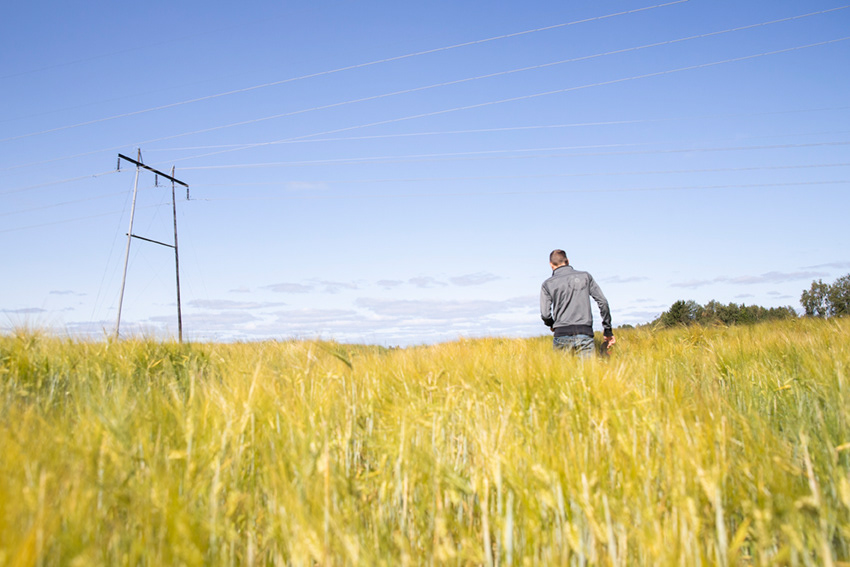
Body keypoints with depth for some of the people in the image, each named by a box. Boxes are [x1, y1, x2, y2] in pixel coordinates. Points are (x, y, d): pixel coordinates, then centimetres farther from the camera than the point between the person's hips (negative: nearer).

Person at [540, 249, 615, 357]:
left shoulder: (547, 284, 6)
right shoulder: (585, 276, 11)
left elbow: (545, 314, -2)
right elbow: (603, 302, 7)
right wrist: (608, 330, 13)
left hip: (562, 336, -1)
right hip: (585, 333, 1)